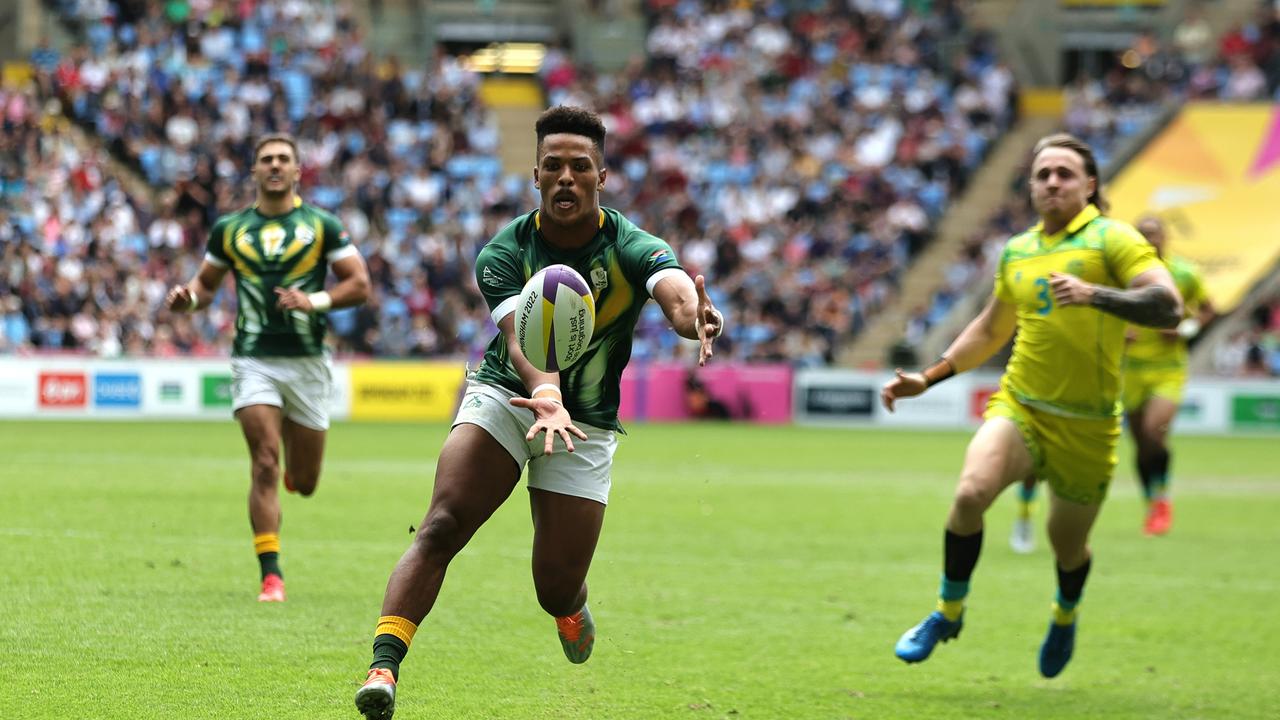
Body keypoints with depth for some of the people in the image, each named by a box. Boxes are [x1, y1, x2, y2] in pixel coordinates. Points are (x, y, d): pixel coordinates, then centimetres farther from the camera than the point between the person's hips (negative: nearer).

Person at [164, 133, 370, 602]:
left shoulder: (322, 226, 3)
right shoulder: (229, 229, 8)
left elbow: (360, 284, 0)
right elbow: (206, 284, 17)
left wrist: (316, 301, -17)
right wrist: (187, 297, -6)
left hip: (307, 361, 0)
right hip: (254, 361, 0)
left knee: (303, 483, 6)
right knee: (265, 464, -15)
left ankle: (294, 461, 45)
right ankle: (271, 576, -13)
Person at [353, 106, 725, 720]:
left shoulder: (632, 249, -16)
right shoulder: (503, 253, -14)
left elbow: (677, 293, -38)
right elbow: (521, 337, -31)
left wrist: (696, 317, -64)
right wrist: (545, 396, -53)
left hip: (587, 424, 0)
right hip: (503, 395, 0)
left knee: (557, 589, -1)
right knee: (440, 528, -24)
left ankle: (573, 612, 38)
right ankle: (383, 668, -30)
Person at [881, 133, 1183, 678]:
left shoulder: (1111, 239, -6)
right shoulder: (1016, 252, 12)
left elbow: (1167, 306, -20)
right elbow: (990, 330, 28)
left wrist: (1094, 294, -33)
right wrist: (928, 378, 21)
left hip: (1086, 424, -3)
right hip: (1018, 407, 3)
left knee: (1068, 544, 10)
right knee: (970, 492, -24)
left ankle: (1065, 615, 46)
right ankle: (948, 613, -4)